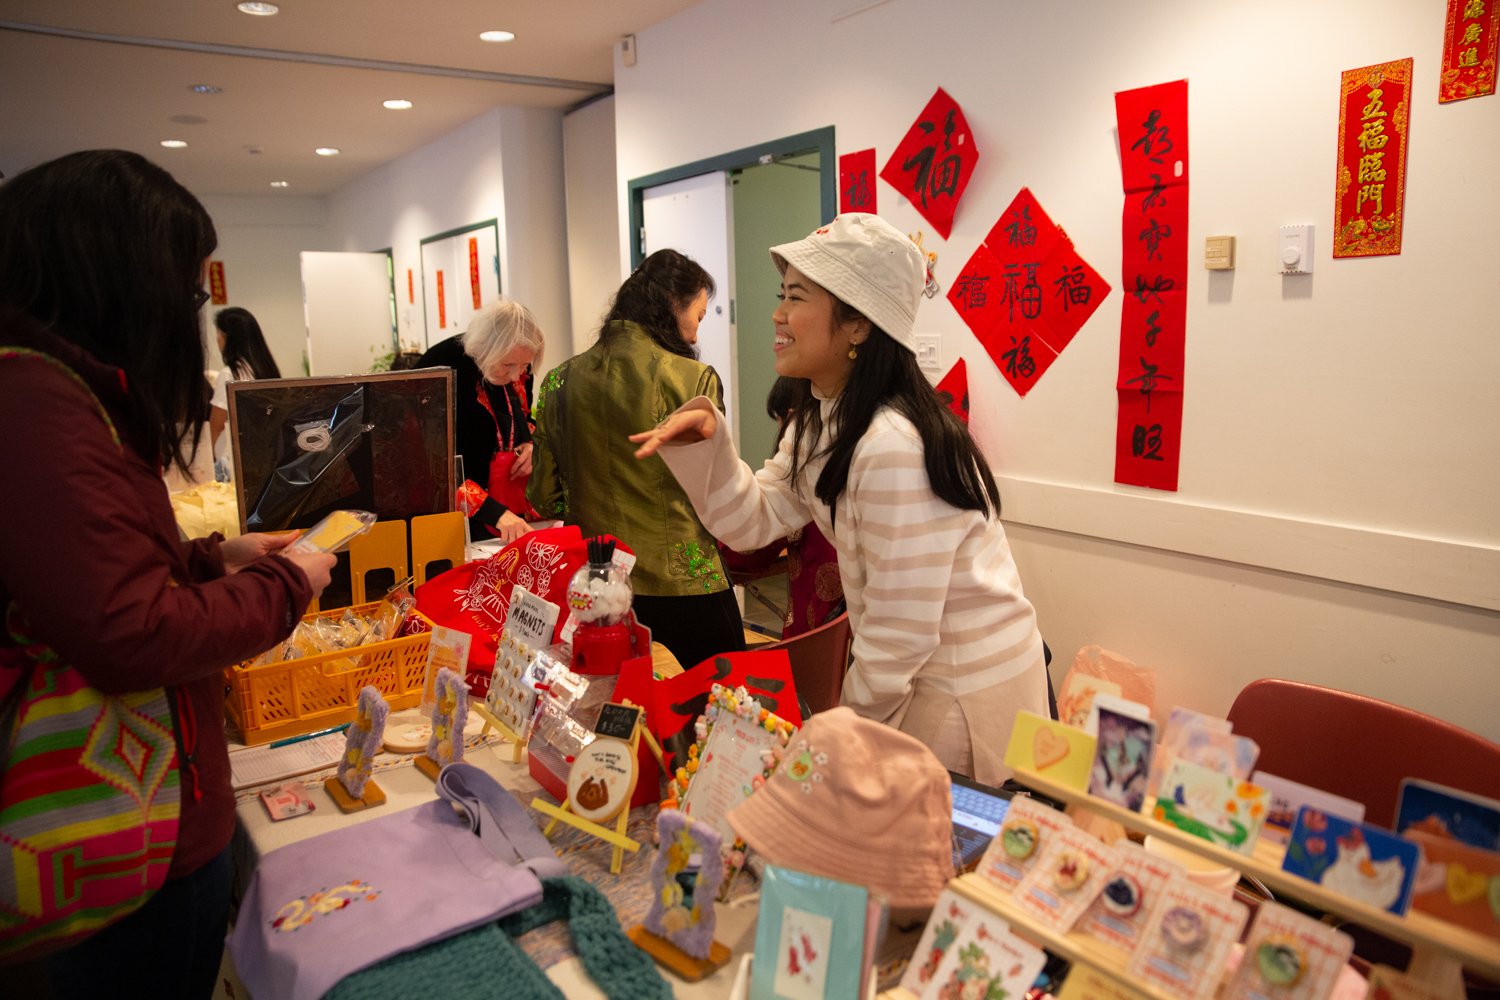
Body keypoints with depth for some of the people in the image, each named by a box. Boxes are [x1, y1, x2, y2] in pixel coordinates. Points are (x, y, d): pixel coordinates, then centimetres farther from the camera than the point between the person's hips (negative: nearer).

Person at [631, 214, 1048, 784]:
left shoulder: (893, 448, -31)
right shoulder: (819, 424, 0)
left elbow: (901, 632, -26)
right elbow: (753, 520, 1)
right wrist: (705, 442, -15)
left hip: (967, 689, -9)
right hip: (913, 670, 9)